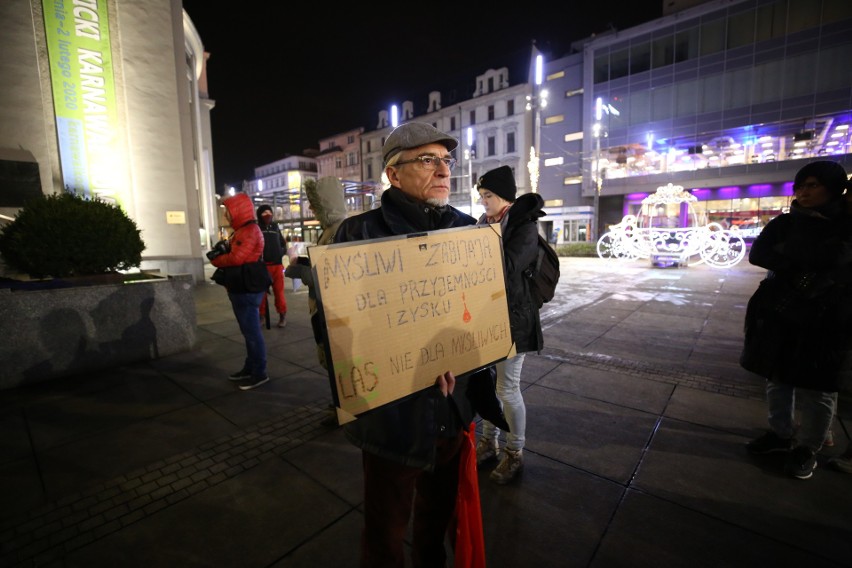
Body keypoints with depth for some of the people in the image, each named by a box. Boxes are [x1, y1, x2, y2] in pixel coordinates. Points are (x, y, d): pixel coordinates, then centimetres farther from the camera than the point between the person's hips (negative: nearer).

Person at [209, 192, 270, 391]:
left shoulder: (249, 231, -16)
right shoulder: (242, 231, 18)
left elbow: (236, 258, -24)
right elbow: (232, 253, 19)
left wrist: (215, 260, -7)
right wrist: (220, 252, 0)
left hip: (247, 289, -10)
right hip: (241, 288, 10)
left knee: (252, 332, -5)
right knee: (248, 331, 16)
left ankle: (259, 373, 3)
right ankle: (250, 367, 27)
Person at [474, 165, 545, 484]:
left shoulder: (524, 226, -11)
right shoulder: (484, 223, 9)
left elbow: (509, 266, -25)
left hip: (512, 316, -6)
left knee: (508, 387, 3)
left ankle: (515, 454, 24)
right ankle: (489, 442, 34)